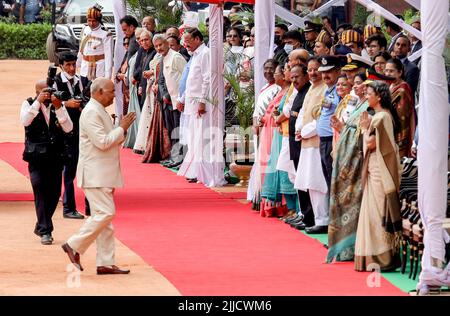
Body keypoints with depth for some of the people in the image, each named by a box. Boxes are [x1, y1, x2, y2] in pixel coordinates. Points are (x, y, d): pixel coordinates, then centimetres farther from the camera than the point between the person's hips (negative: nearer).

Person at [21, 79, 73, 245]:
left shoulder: (58, 106, 6)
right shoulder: (29, 104, 2)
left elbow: (68, 128, -5)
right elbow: (25, 121, -18)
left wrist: (59, 108, -16)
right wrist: (38, 102, -22)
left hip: (56, 156, 3)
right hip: (37, 156, -3)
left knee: (54, 193, 6)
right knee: (40, 191, -11)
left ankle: (41, 227, 24)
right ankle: (45, 231, -8)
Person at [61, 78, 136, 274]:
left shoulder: (100, 112, 19)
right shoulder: (91, 112, -14)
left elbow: (110, 141, 25)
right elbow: (102, 142, -22)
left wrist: (123, 129, 8)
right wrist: (122, 128, -11)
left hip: (103, 174, 10)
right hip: (95, 174, -10)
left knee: (105, 215, 7)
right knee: (105, 213, -15)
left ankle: (105, 263, 7)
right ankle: (74, 246, -6)